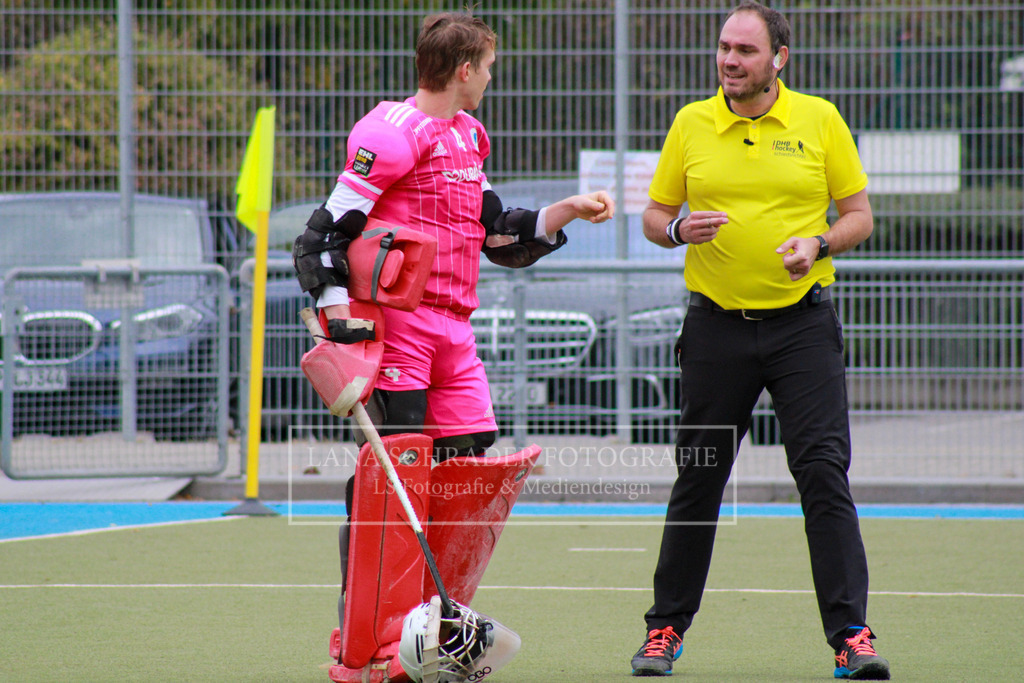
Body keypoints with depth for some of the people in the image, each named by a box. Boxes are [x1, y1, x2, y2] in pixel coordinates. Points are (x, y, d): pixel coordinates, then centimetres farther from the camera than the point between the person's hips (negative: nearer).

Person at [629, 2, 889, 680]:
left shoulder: (820, 120, 2)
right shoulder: (691, 124, 5)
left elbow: (859, 215, 5)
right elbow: (655, 215, 11)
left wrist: (818, 245, -15)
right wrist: (678, 229, -11)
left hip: (802, 323, -1)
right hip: (717, 323, 1)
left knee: (824, 472, -9)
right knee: (698, 478, 5)